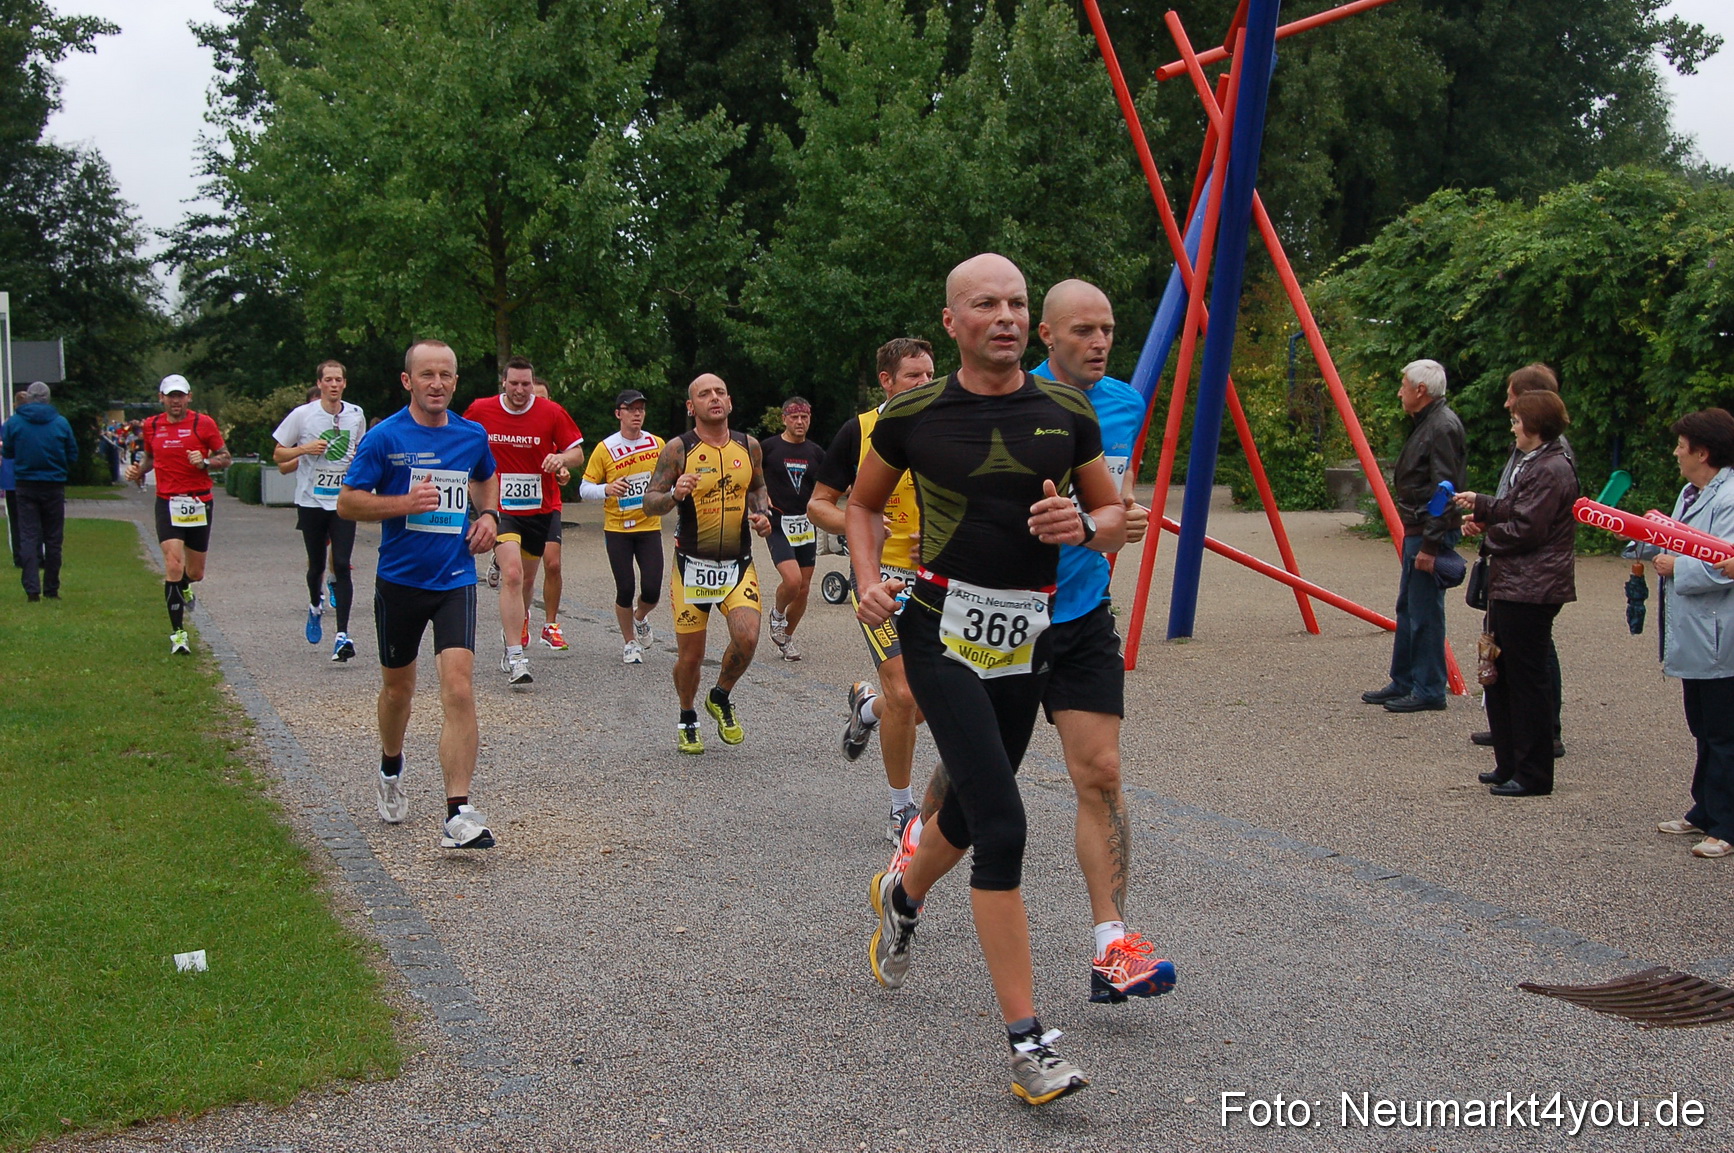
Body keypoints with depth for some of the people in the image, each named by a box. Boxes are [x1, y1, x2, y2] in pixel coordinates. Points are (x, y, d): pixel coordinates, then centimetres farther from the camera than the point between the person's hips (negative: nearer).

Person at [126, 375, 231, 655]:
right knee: (173, 565, -16)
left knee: (195, 573, 8)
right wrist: (138, 470, 5)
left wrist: (204, 462, -17)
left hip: (200, 502, 0)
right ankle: (177, 633, -8)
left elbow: (225, 457, 2)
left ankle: (183, 587, 49)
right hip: (167, 502, 0)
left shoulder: (203, 423, -2)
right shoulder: (151, 425, 7)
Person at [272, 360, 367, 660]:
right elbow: (278, 455, 2)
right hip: (311, 500, 0)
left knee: (341, 565, -10)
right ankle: (315, 608, 42)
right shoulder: (302, 415, -3)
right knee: (317, 564, 10)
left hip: (344, 501, 0)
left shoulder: (356, 415, 5)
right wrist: (305, 449, -15)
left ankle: (342, 635, -13)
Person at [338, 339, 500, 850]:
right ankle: (391, 770, 47)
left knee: (459, 688, -15)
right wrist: (405, 503, -20)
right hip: (399, 579, -1)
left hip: (456, 580, 1)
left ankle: (458, 816, -18)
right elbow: (347, 502, -6)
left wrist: (488, 515, 7)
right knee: (398, 687, 16)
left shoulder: (473, 436, 5)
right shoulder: (384, 437, -6)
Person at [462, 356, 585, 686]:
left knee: (526, 578, 15)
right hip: (501, 508, -2)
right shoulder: (480, 411, -4)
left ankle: (514, 628, 43)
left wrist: (561, 458, -21)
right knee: (512, 574, -19)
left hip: (541, 507, 2)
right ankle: (514, 657, -21)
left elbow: (577, 452, 1)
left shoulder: (552, 413, -5)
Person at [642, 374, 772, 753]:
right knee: (690, 655, 3)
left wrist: (762, 513, 2)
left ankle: (721, 699, 13)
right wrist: (674, 495, -27)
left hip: (738, 564, 2)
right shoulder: (678, 449, -7)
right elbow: (649, 503, -7)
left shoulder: (749, 446, 4)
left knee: (747, 638, -17)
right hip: (692, 565, -2)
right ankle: (687, 719, 31)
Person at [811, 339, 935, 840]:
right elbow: (818, 504, 1)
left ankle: (867, 705, 40)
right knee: (904, 694, -14)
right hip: (879, 576, -4)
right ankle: (902, 809, 5)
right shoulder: (859, 432, -3)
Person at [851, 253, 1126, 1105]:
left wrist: (1084, 526, -11)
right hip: (942, 630, -4)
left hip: (1025, 640, 4)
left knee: (971, 808, 18)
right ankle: (1026, 1044, -11)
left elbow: (1115, 515, 12)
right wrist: (868, 580, -3)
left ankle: (901, 897, 54)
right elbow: (863, 503, 14)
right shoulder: (913, 415, -2)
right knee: (1002, 826, -15)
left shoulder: (1066, 413, 2)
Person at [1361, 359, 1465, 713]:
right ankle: (1402, 683, 23)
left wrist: (1431, 544, -23)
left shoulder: (1442, 427, -17)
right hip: (1416, 530, 11)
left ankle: (1429, 690, 1)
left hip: (1430, 533, -11)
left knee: (1424, 613, -6)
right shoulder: (1426, 423, 16)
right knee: (1406, 608, 15)